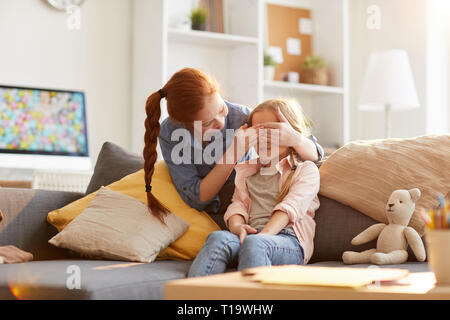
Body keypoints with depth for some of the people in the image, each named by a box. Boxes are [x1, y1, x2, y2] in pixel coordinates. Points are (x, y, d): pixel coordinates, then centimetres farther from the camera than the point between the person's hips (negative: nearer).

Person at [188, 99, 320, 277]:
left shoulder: (307, 170, 16)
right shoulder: (246, 170, 33)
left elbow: (290, 208, -1)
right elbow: (238, 205, 18)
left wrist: (262, 235, -19)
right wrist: (237, 227, -9)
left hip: (289, 241, -3)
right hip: (252, 234, 3)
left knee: (253, 244, -39)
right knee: (218, 238, -32)